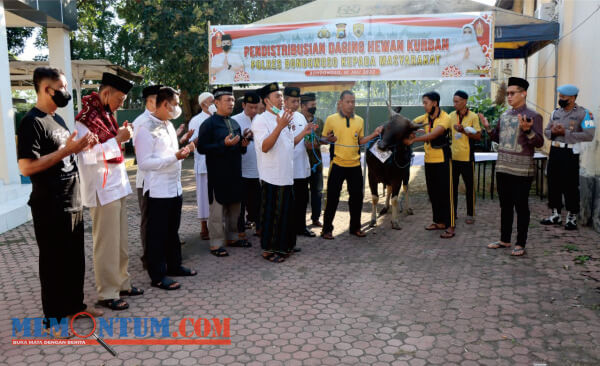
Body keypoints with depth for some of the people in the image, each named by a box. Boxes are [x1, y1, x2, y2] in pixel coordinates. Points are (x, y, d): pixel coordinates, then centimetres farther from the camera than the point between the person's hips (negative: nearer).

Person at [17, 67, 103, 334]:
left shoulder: (57, 119, 13)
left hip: (73, 203, 9)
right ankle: (53, 317, 16)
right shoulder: (32, 122, -16)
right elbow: (26, 167, -24)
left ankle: (75, 304, 33)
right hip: (50, 208, -9)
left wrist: (82, 147, 3)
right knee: (54, 262, 3)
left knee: (76, 258, 17)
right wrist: (66, 150, -25)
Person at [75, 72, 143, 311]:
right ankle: (107, 293, 9)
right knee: (106, 243, -2)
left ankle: (121, 283, 27)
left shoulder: (106, 115, 14)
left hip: (117, 185, 9)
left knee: (121, 240, 15)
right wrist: (118, 139, -19)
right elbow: (88, 155, -23)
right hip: (102, 189, -9)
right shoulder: (86, 118, -14)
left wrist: (121, 135, 6)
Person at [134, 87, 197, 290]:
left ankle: (174, 265, 33)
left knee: (172, 230, 19)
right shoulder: (146, 129, -14)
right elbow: (144, 163, -19)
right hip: (158, 190, -8)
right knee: (157, 234, 3)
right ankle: (157, 276, 13)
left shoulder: (169, 125, 12)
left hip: (175, 187, 9)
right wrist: (175, 157, -22)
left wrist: (184, 150, 2)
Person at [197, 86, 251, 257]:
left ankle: (232, 237, 28)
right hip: (218, 174, -7)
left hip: (234, 173, 7)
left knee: (234, 206, 14)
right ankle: (216, 244, 6)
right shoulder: (208, 124, -8)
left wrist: (243, 145, 1)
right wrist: (224, 144, -22)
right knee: (218, 209, -2)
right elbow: (201, 148, -15)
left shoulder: (235, 123, 15)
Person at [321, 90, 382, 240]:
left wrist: (374, 134, 2)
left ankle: (355, 227, 25)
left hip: (355, 165, 4)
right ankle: (327, 229, 13)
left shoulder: (359, 120, 9)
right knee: (332, 198, 1)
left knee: (357, 197, 10)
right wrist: (328, 139, -18)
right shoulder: (331, 119, -2)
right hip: (337, 164, -4)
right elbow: (323, 139, 3)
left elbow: (360, 141, 16)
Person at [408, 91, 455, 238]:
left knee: (445, 193, -5)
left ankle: (450, 227, -2)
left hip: (442, 160, -7)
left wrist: (414, 139, -34)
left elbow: (433, 135, -27)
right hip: (429, 160, 7)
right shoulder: (425, 117, 7)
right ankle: (439, 222, 24)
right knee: (433, 193, 13)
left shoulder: (445, 118, -14)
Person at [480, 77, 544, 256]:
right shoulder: (504, 116, 12)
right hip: (502, 168, 7)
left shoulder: (533, 116, -8)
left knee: (521, 207, 2)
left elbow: (539, 142, -13)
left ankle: (520, 244, 11)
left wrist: (527, 130, -29)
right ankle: (504, 239, 26)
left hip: (522, 170, -6)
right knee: (505, 205, 14)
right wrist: (487, 127, 6)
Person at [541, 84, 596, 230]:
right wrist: (553, 132, -8)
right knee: (553, 184, 10)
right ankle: (556, 215, 22)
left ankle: (572, 218, 11)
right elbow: (546, 130, 16)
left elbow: (589, 135, -16)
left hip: (570, 153, -6)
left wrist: (566, 133, -17)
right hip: (554, 151, 6)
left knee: (570, 186, -2)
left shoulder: (583, 113, -8)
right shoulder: (556, 112, 11)